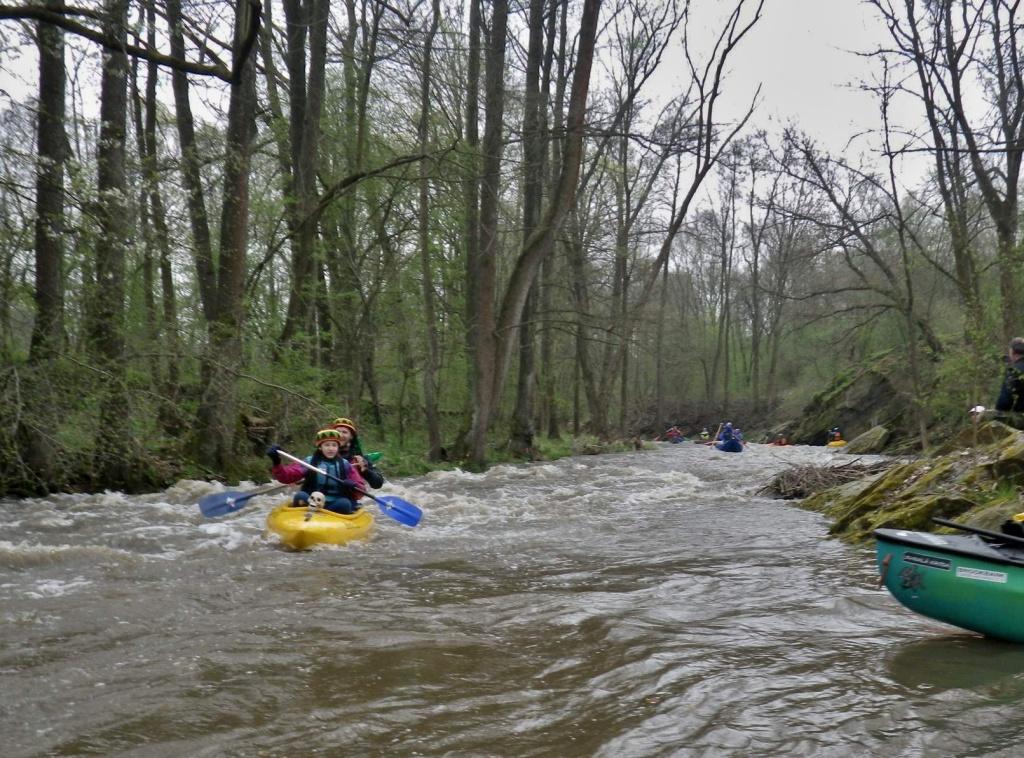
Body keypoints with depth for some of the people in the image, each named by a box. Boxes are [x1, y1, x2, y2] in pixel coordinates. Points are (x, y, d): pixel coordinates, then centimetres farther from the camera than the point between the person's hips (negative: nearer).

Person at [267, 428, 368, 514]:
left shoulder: (345, 465, 9)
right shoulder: (309, 462, 8)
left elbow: (361, 490, 5)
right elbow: (286, 476, -3)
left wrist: (353, 487, -19)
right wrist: (277, 463, -22)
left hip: (336, 504, 0)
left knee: (344, 503, -31)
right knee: (300, 496, -27)